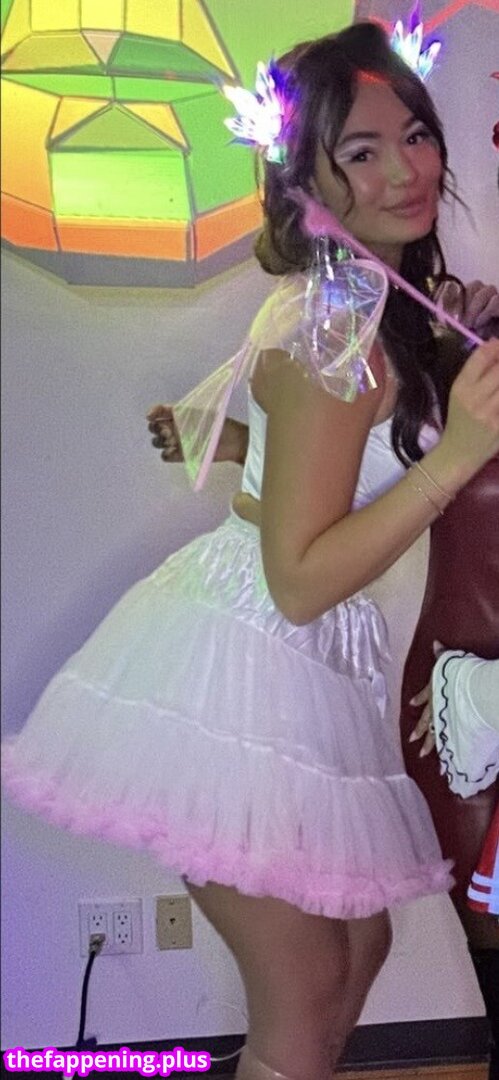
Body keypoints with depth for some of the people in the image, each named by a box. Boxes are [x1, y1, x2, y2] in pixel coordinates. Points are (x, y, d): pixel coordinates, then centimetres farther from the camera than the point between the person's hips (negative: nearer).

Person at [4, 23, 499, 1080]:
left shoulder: (378, 304, 8)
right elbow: (301, 579, -22)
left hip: (308, 671, 10)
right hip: (247, 667, -10)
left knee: (359, 944, 21)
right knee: (304, 993, 3)